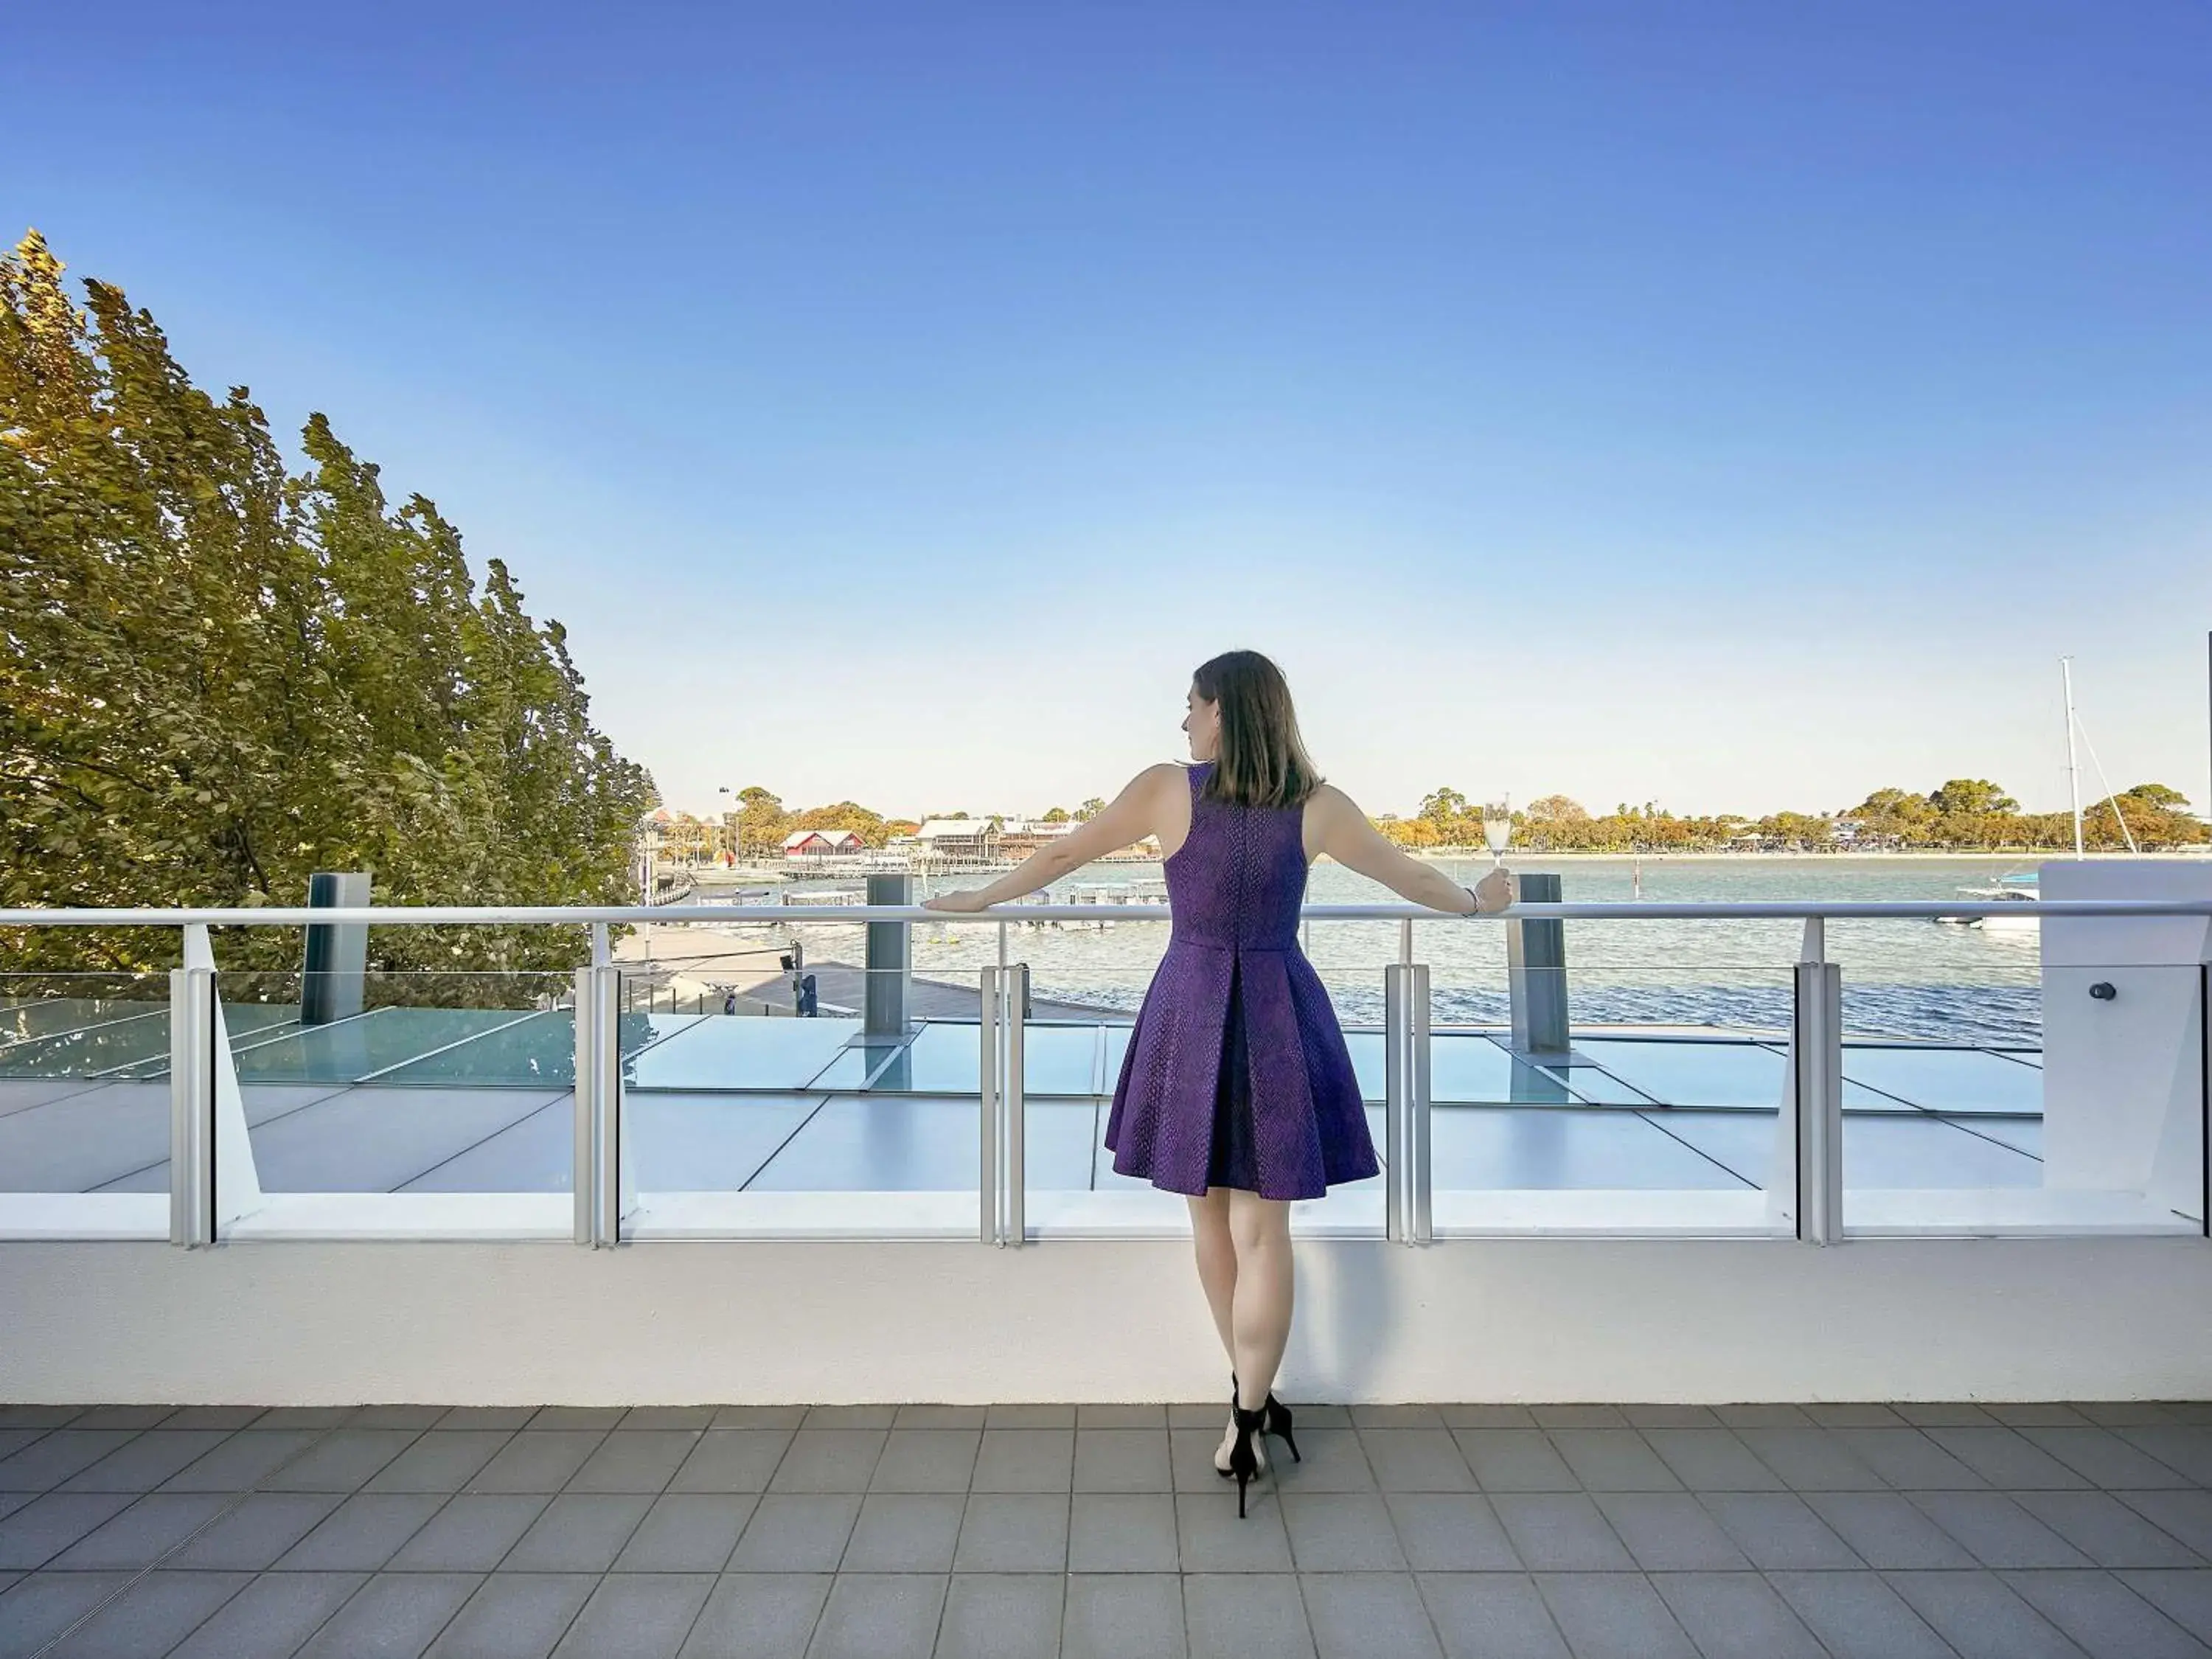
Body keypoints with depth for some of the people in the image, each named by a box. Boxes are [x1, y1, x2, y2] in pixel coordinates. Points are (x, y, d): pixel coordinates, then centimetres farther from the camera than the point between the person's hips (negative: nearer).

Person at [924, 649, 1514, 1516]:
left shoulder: (1167, 789, -5)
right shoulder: (1317, 804, -1)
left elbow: (1066, 851, 4)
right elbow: (1410, 874, 13)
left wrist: (982, 897, 19)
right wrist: (1477, 902, 33)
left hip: (1192, 1012, 0)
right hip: (1278, 1014, 1)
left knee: (1212, 1217, 15)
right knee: (1262, 1232, 7)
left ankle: (1252, 1404, 29)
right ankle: (1249, 1415, 13)